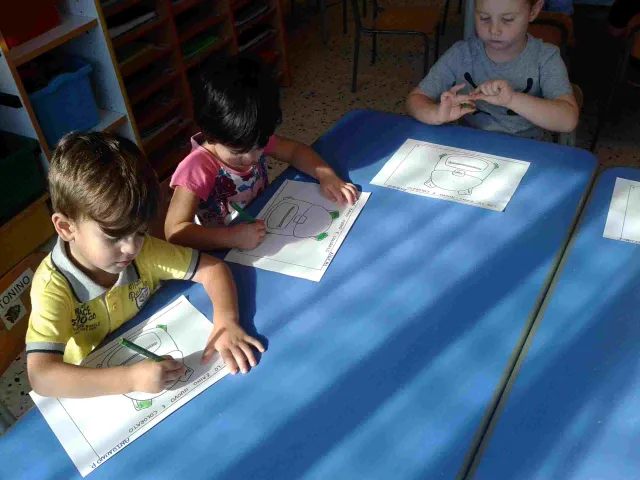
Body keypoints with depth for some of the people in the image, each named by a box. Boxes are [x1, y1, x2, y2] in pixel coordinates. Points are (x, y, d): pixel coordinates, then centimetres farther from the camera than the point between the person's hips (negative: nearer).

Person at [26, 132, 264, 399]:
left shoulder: (141, 250, -14)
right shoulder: (53, 288, -24)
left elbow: (212, 268, -12)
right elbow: (41, 377, -33)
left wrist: (226, 322, -30)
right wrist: (130, 378, -43)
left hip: (157, 358, 2)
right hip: (100, 394, -2)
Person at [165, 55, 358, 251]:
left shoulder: (254, 140, -7)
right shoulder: (198, 169, -24)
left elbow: (295, 150, 6)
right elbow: (175, 232, -28)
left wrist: (327, 175, -12)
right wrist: (233, 237, -39)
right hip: (222, 253, -7)